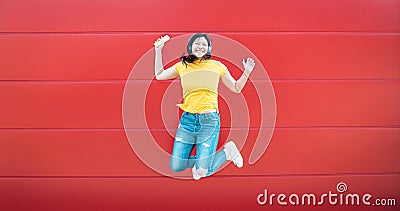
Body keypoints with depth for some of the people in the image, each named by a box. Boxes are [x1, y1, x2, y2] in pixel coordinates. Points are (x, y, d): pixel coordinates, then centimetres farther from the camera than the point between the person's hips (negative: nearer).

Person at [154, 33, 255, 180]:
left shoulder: (217, 66, 6)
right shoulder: (182, 66, 9)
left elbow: (236, 88, 14)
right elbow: (159, 75, 22)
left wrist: (247, 72, -2)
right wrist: (158, 51, 15)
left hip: (209, 120, -2)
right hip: (187, 119, 3)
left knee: (203, 172, -6)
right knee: (176, 167, -1)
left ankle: (227, 151, 22)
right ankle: (201, 159, 28)